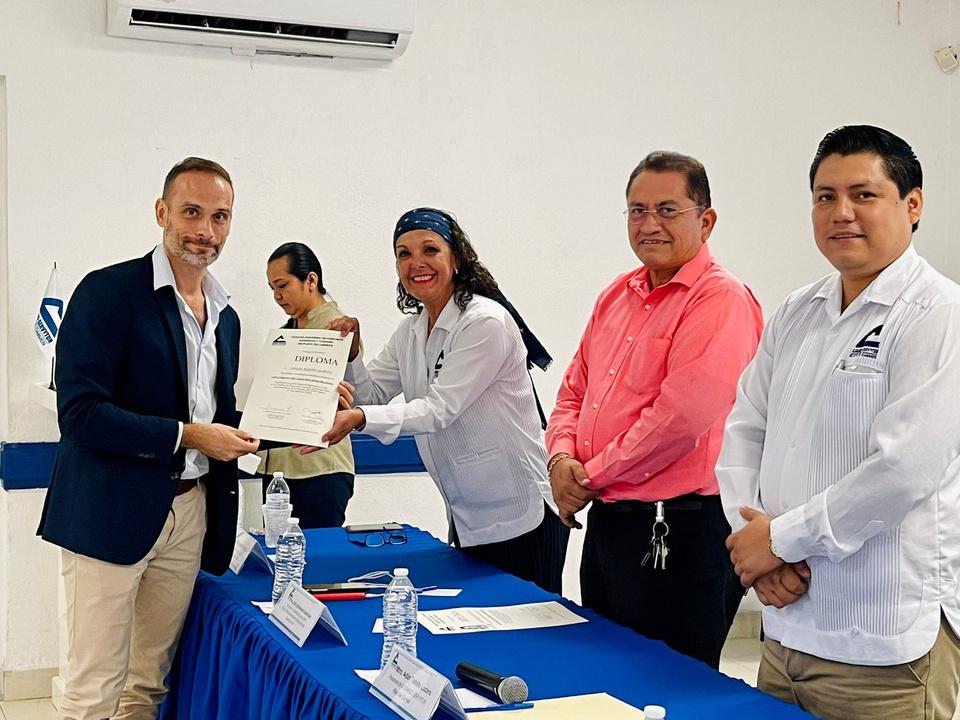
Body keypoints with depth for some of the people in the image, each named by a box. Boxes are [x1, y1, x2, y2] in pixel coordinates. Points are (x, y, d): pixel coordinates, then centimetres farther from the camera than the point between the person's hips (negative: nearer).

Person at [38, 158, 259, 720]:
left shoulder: (225, 316, 13)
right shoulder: (110, 291, -10)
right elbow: (79, 414, -17)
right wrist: (186, 435, -18)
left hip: (189, 516, 7)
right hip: (112, 512, -6)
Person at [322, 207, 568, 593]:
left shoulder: (486, 322, -18)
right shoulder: (411, 330, 8)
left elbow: (440, 409, -25)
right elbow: (371, 394, 9)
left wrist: (360, 418, -36)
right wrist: (351, 353, -10)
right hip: (466, 517, 8)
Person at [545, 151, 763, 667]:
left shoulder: (720, 300, -14)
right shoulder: (617, 296, 13)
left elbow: (682, 415, -23)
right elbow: (574, 390, 19)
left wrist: (592, 476, -13)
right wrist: (561, 456, -1)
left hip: (680, 529, -8)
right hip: (606, 521, 9)